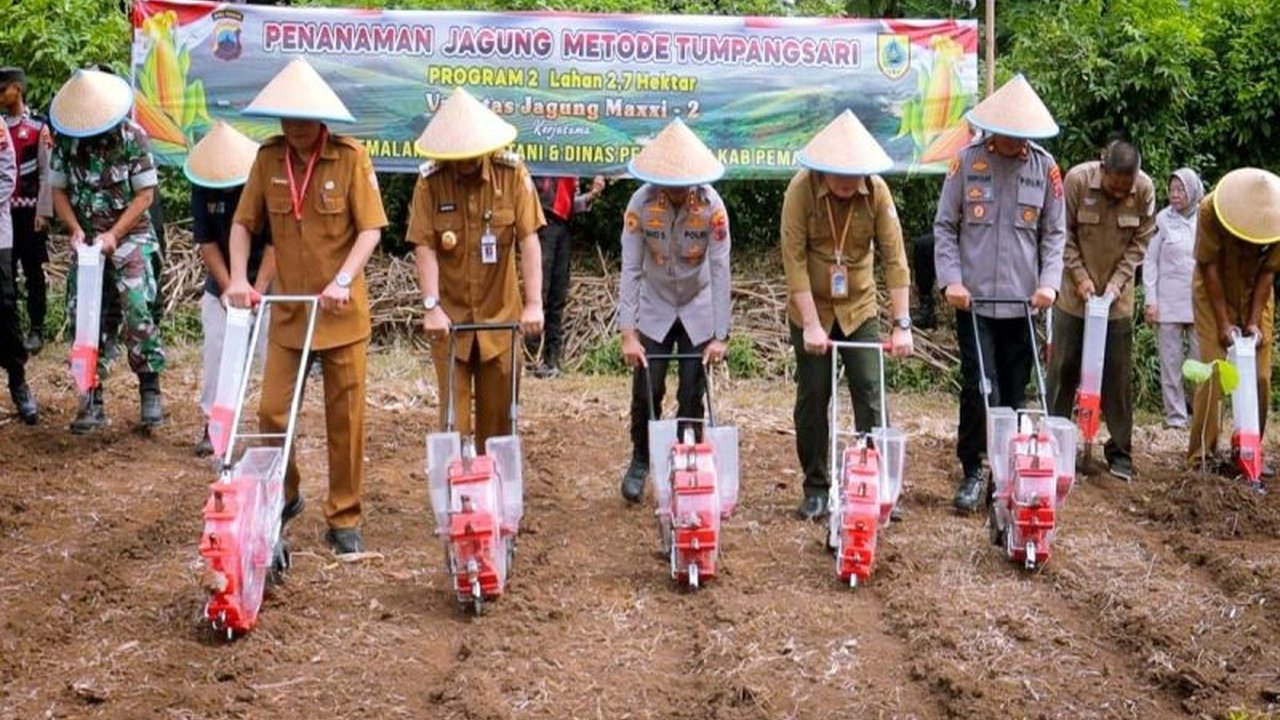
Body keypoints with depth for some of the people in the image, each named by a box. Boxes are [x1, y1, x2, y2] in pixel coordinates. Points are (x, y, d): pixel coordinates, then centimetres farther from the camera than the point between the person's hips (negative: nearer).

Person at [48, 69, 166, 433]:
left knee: (137, 311, -15)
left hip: (130, 238, -3)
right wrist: (75, 229, -11)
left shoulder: (133, 137, -11)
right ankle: (92, 400, 10)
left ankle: (150, 388, -1)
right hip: (86, 241, 3)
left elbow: (145, 193, -9)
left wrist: (114, 234, -16)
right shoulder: (65, 139, -2)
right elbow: (59, 191, 6)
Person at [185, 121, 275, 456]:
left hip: (265, 280, -3)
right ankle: (212, 424, 9)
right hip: (222, 281, 3)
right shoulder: (203, 189, -11)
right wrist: (230, 289, -13)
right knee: (215, 348, -1)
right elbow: (207, 243, -7)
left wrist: (256, 290, -20)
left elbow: (275, 242, -18)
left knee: (273, 350, -6)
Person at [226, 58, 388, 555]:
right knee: (271, 412, 1)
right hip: (286, 311, 3)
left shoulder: (350, 158, -10)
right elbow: (243, 223, 5)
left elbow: (370, 229, -12)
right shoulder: (268, 158, -1)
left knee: (345, 419, 5)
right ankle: (283, 496, 26)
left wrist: (343, 279, -24)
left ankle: (344, 519, 17)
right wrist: (239, 276, -11)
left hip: (341, 310, -2)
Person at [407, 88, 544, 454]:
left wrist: (534, 303, -16)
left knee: (498, 413, 9)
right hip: (450, 316, -1)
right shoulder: (430, 180, -6)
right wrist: (431, 307, -18)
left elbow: (528, 240, -9)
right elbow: (425, 247, -9)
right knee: (453, 415, 1)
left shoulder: (512, 172, -6)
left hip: (500, 314, 1)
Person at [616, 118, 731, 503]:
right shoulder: (641, 204, -19)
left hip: (698, 312, 0)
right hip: (654, 310, 0)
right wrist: (628, 333, -21)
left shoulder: (711, 205, -21)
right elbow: (630, 269, -17)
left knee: (692, 396, 0)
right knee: (646, 391, -2)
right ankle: (640, 462, 22)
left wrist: (720, 335, -19)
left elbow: (720, 270, -18)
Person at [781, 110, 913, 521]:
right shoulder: (801, 190, -17)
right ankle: (815, 488, 15)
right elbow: (794, 259, -19)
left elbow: (894, 257, -13)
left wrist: (902, 324, -19)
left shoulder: (877, 191, -13)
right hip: (811, 310, -1)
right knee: (813, 398, 4)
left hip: (860, 308, 1)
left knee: (870, 394, -2)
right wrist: (811, 324, -23)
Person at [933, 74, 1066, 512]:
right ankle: (972, 472, 8)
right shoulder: (967, 161, -2)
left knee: (1014, 392, 9)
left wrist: (1049, 282, -6)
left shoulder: (1045, 167, 2)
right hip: (974, 296, -2)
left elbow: (1054, 233, 7)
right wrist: (951, 279, -10)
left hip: (1022, 299, 2)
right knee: (978, 388, -6)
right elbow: (944, 226, 1)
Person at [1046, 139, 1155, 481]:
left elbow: (1140, 241, -2)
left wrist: (1118, 281, -11)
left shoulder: (1145, 189, -12)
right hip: (1074, 293, -1)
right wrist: (1080, 277, -13)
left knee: (1118, 373, 3)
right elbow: (1064, 235, -8)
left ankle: (1120, 450, 11)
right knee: (1063, 369, 5)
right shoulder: (1077, 179, -16)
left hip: (1117, 296, 1)